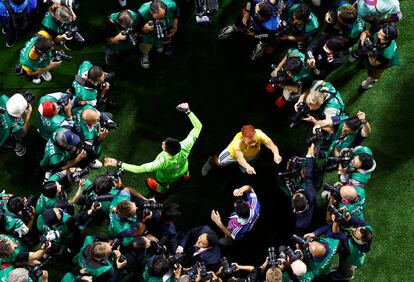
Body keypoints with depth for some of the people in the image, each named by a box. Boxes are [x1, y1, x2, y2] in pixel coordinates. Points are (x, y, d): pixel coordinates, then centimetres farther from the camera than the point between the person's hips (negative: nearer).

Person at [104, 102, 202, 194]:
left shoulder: (162, 161, -51)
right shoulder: (184, 148, -44)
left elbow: (139, 169, -47)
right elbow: (198, 126, -36)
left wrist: (118, 163, -42)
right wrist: (188, 111, -38)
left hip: (167, 179, -2)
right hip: (182, 170, 2)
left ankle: (161, 189, 71)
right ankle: (186, 175, 75)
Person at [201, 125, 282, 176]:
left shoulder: (259, 134, -44)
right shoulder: (238, 141, -48)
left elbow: (272, 145, -55)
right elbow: (239, 157, -61)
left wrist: (276, 154, -77)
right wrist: (248, 166, -82)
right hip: (234, 153, -2)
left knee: (244, 171, 22)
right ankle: (212, 161, 50)